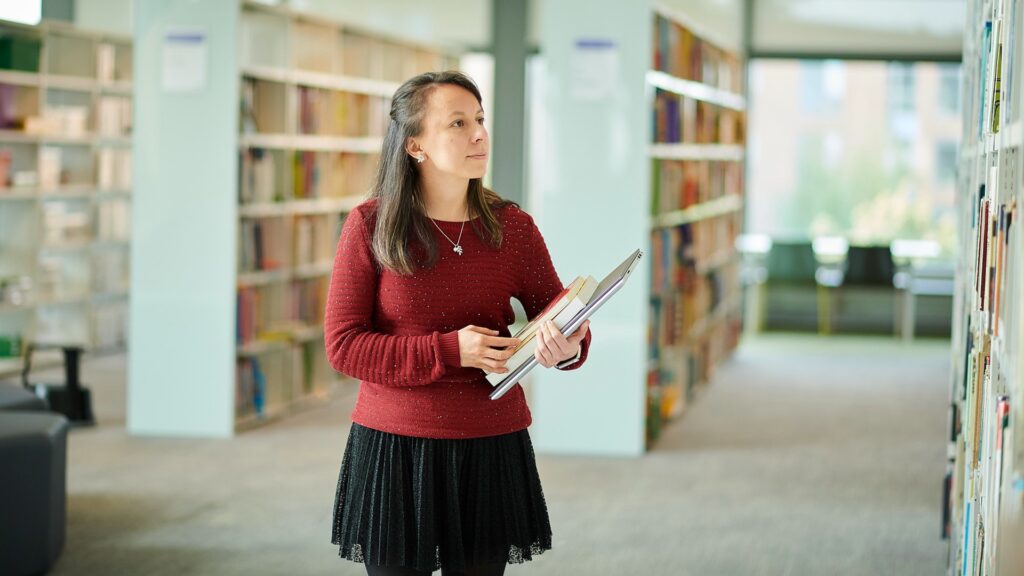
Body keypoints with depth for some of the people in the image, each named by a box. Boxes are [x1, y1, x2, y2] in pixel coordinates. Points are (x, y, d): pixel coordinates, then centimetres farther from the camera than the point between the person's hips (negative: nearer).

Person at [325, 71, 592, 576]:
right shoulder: (369, 226, -6)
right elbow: (343, 345, -9)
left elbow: (561, 319, 2)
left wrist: (568, 347, -24)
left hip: (490, 450, 2)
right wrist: (449, 351, -19)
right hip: (394, 448, -2)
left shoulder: (512, 226, 1)